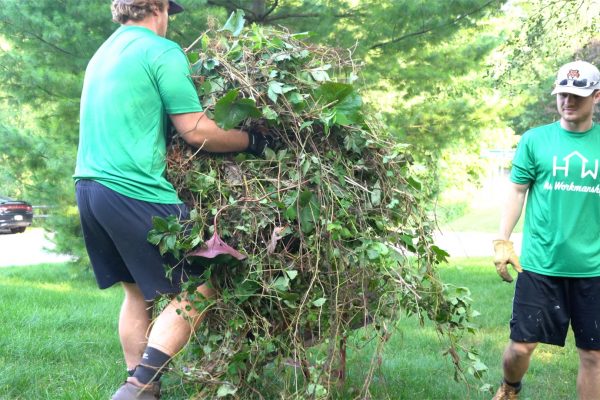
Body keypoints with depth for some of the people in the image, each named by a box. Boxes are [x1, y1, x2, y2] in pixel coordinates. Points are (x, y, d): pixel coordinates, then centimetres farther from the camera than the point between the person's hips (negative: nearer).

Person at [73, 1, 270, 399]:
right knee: (197, 287, -2)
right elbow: (196, 131, -9)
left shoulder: (102, 54, 21)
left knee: (138, 291, 17)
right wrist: (252, 141, 4)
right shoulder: (162, 51, -5)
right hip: (135, 191, -9)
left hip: (89, 185, 9)